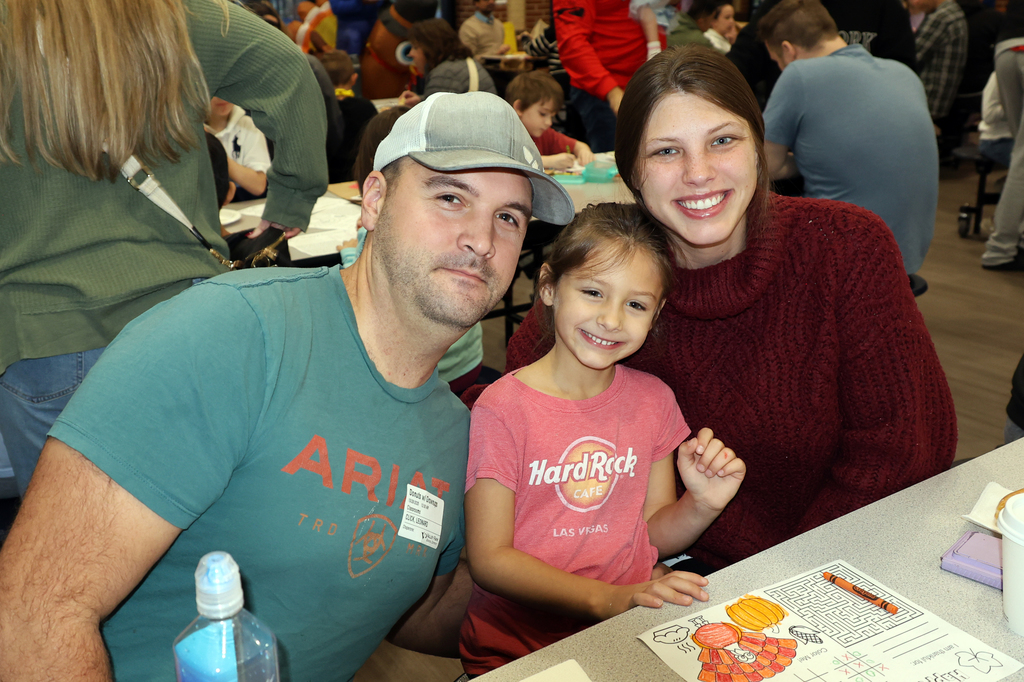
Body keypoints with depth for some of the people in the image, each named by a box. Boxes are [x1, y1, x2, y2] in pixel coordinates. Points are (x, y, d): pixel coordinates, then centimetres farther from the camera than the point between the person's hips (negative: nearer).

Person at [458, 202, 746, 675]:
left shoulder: (652, 400, 4)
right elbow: (489, 559, -12)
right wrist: (606, 599, -22)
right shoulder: (503, 409, -11)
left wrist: (702, 505, -11)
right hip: (518, 647, -4)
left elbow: (653, 534, 10)